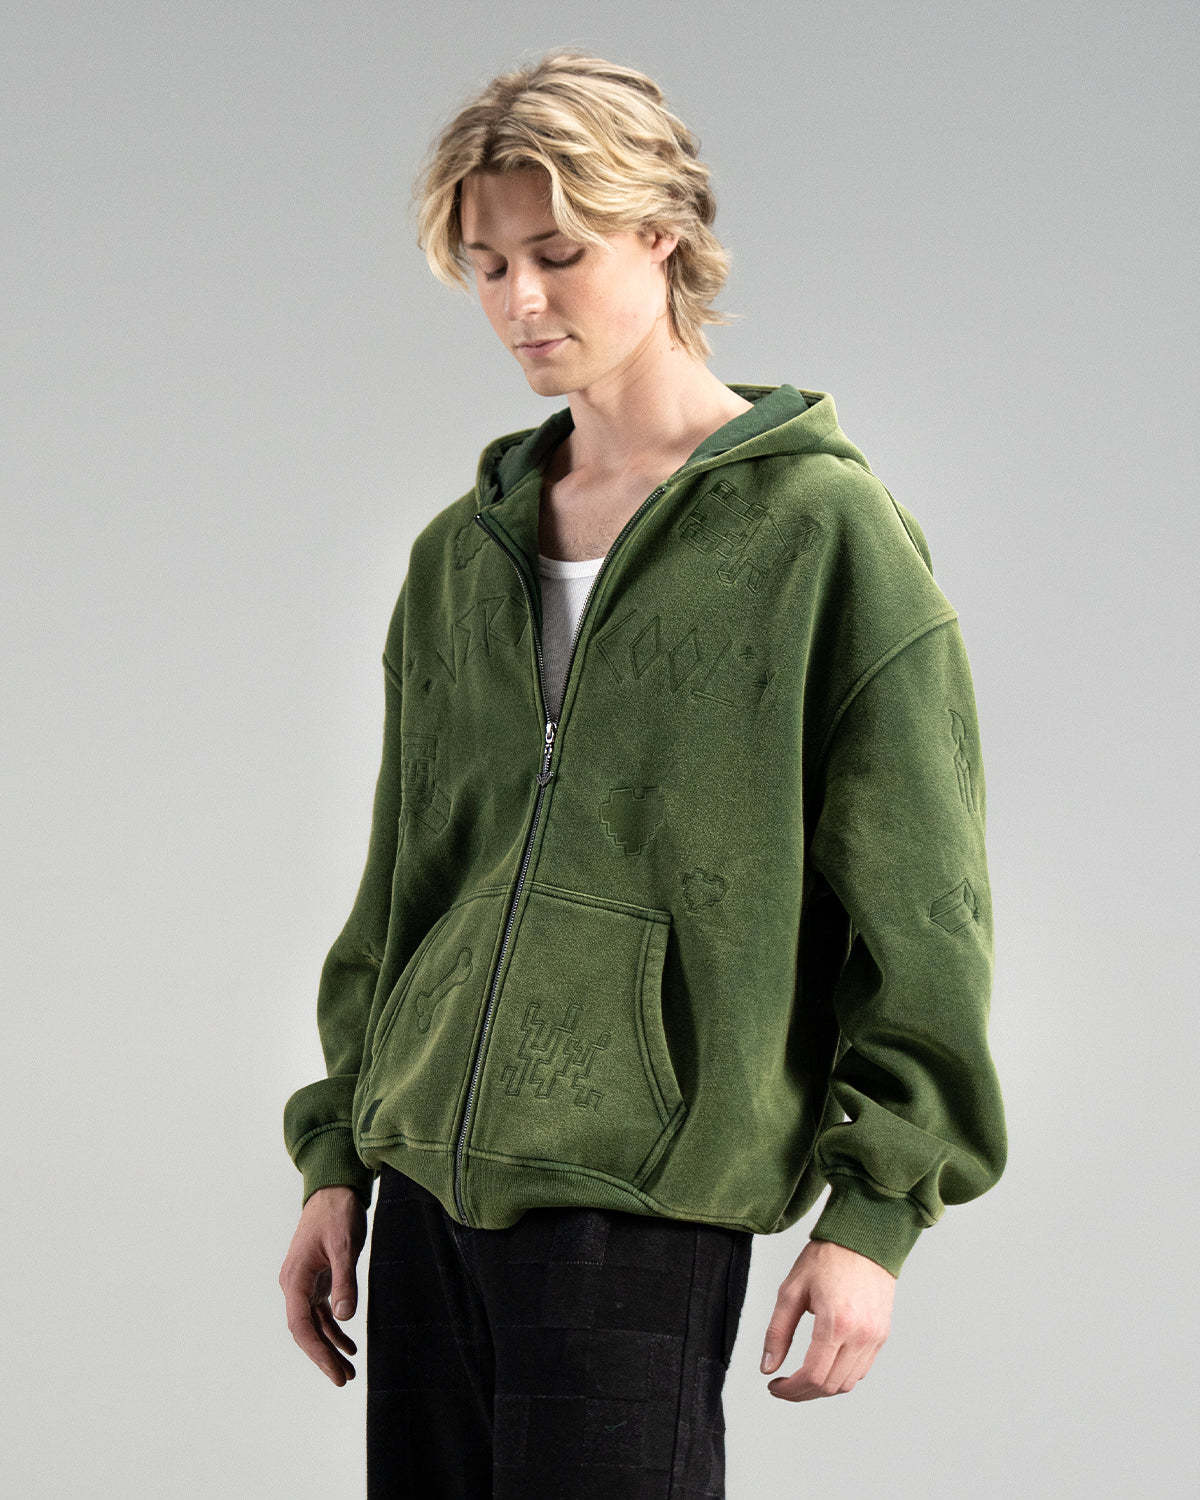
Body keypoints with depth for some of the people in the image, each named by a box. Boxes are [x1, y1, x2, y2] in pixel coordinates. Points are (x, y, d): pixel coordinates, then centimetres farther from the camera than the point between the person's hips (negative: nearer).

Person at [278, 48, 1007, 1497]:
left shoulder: (824, 534, -4)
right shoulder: (460, 555, 14)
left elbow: (919, 912, -5)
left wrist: (875, 1209, -9)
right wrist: (335, 1156, 15)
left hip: (646, 1210, -6)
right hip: (425, 1183, 6)